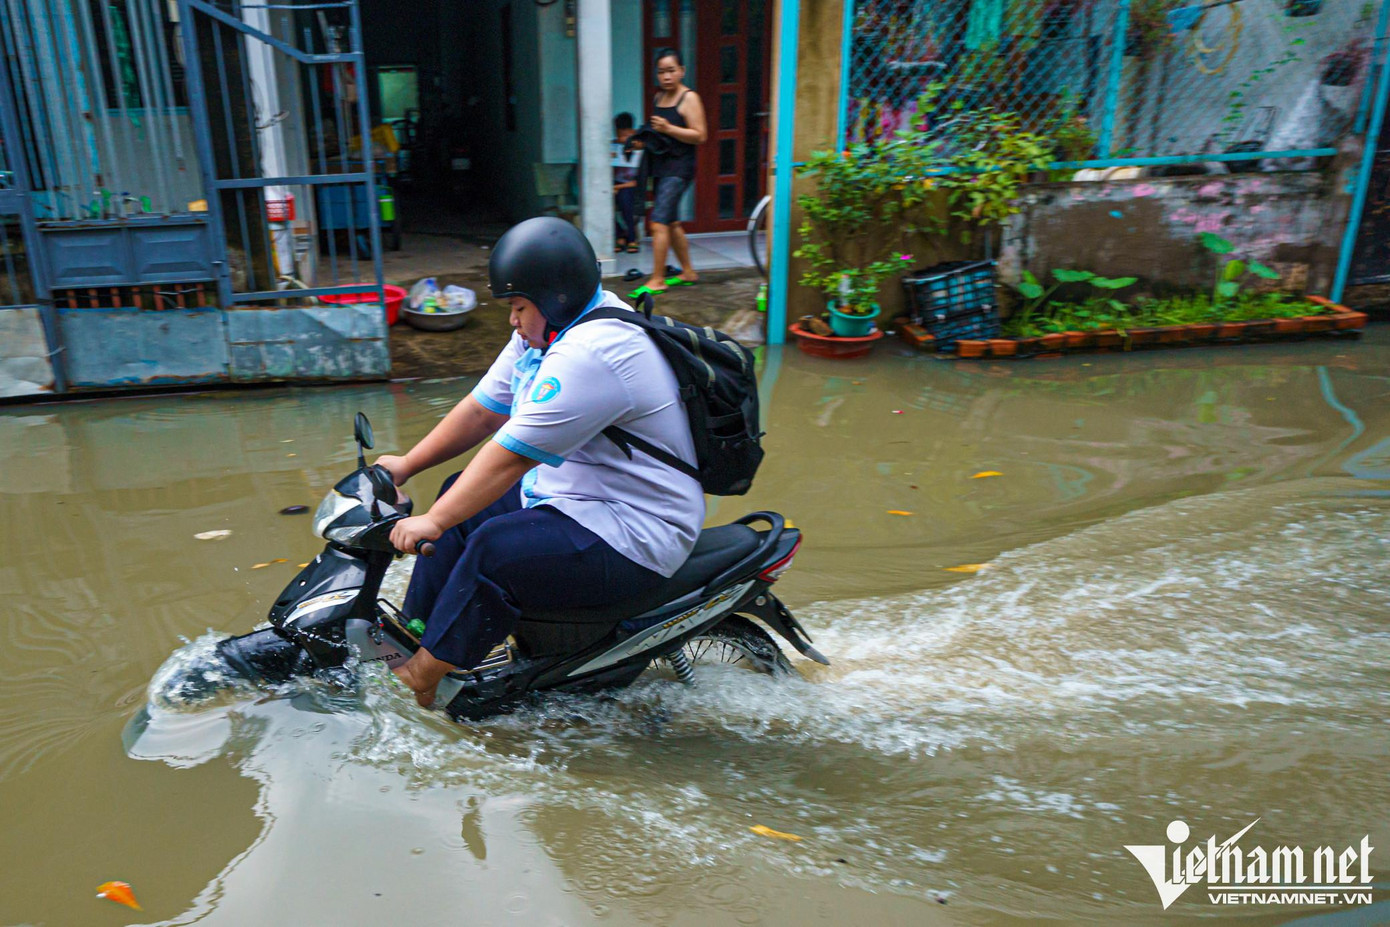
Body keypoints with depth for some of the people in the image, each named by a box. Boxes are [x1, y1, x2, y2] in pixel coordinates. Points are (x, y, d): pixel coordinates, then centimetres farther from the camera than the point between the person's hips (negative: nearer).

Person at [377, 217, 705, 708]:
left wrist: (434, 522, -23)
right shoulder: (549, 328, 7)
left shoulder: (590, 355, -26)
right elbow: (482, 409, 11)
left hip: (633, 537, -11)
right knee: (461, 493, 11)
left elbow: (511, 456, -27)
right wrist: (406, 465, 11)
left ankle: (419, 679, -9)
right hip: (571, 496, 11)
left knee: (495, 550, -26)